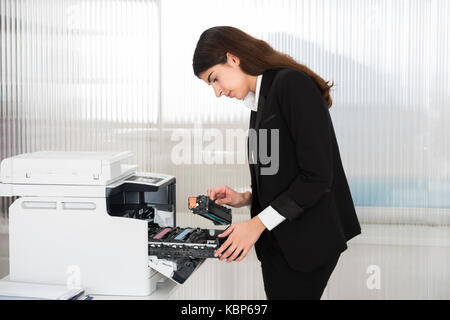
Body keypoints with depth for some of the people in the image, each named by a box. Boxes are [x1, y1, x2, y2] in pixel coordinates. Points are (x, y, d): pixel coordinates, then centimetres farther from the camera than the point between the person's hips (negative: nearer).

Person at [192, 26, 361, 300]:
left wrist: (258, 223, -17)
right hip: (277, 239, 8)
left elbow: (317, 176, -19)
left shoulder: (293, 84, -14)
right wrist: (244, 198, 4)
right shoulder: (259, 102, 13)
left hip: (305, 240, -8)